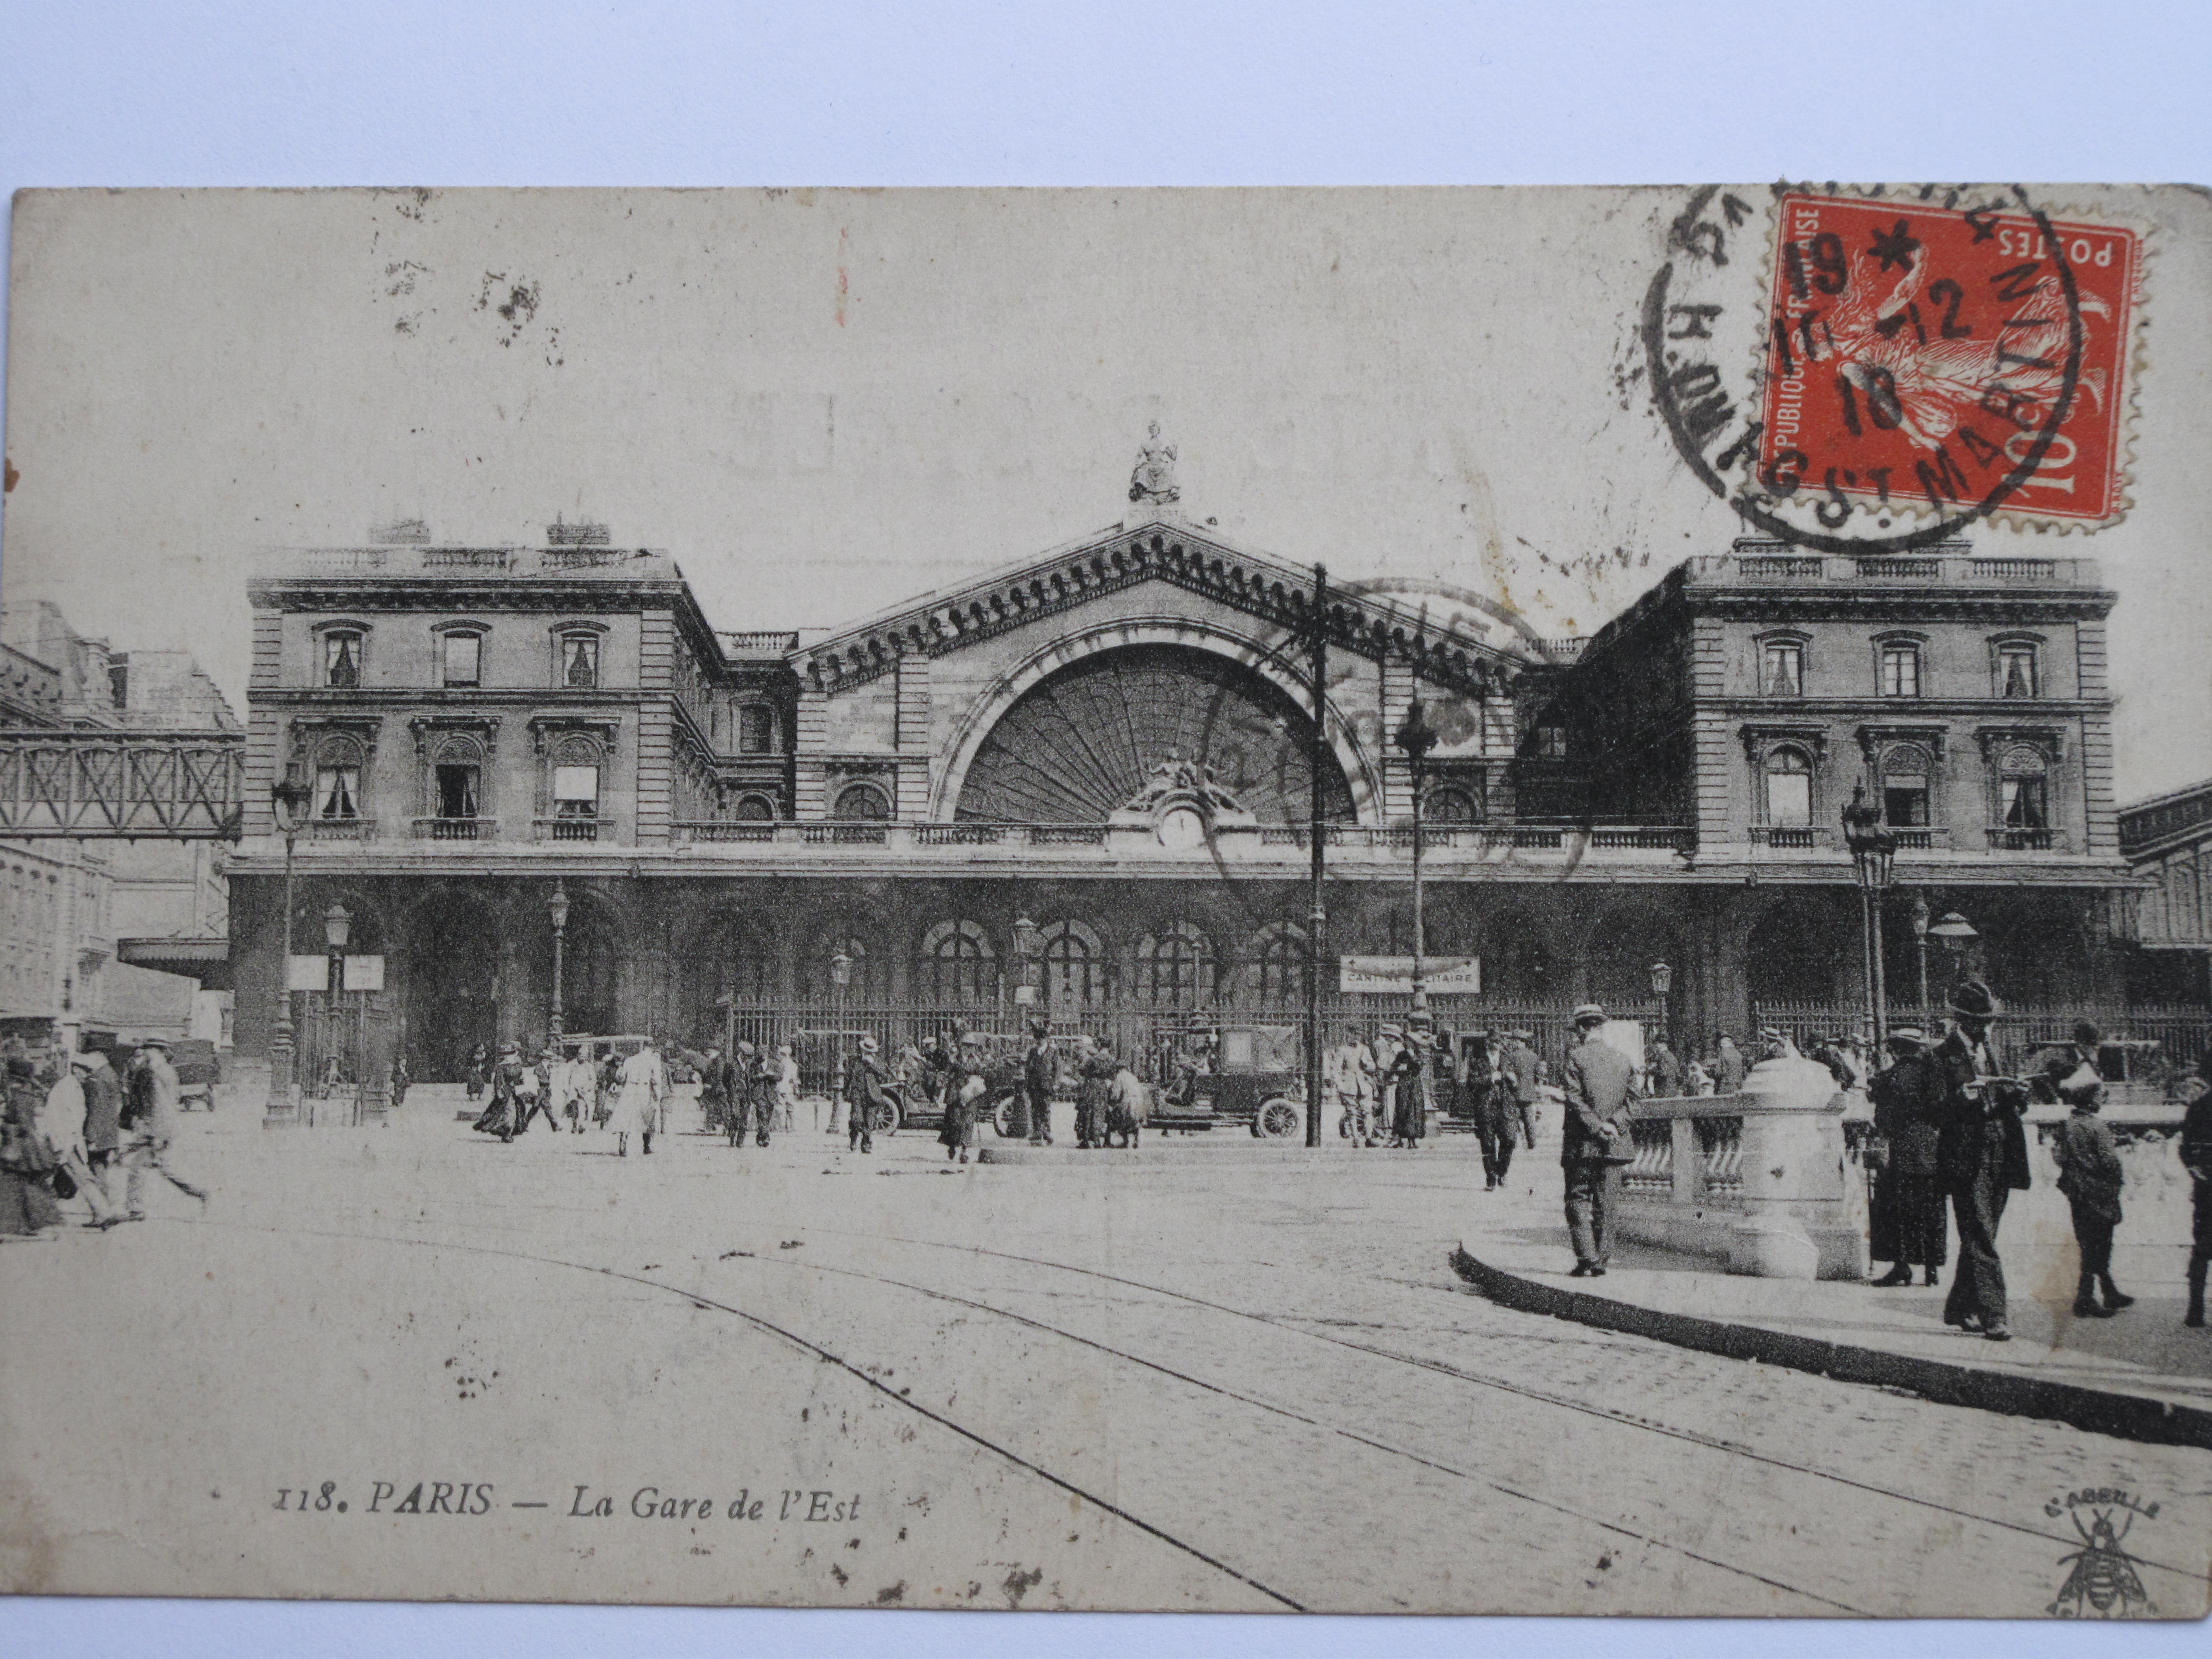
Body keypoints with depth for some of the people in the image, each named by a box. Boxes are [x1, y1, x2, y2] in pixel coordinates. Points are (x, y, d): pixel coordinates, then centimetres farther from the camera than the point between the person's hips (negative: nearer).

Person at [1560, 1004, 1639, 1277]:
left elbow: (1575, 1100, -14)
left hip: (1582, 1143, -4)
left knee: (1578, 1200, 3)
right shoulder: (1623, 1060, 8)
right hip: (1615, 1146, 5)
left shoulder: (1576, 1057, -7)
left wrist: (1597, 1127, -12)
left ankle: (1588, 1259, -6)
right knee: (1605, 1203, 11)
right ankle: (1602, 1260, 13)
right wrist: (1613, 1125, -5)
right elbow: (1631, 1100, 5)